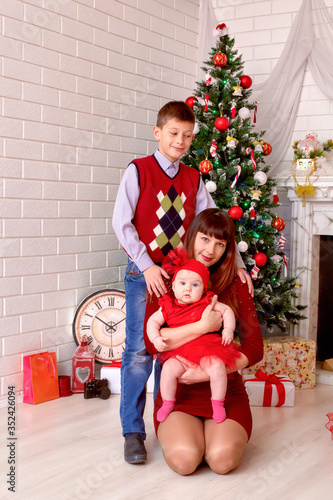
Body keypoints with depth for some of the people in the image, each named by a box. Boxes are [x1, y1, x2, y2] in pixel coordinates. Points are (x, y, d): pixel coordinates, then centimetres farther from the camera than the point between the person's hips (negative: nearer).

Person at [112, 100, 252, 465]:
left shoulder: (193, 179, 10)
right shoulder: (138, 171, -2)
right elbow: (122, 222, -8)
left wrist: (236, 263, -4)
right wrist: (147, 266, -16)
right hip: (144, 274, -4)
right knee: (139, 351, -5)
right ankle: (133, 432, 6)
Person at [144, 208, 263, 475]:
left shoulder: (235, 285, 6)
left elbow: (254, 348, -1)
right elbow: (152, 341, -11)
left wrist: (208, 373, -14)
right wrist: (203, 326, -19)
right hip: (177, 389, -1)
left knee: (222, 458, -25)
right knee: (184, 458, -26)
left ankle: (224, 432, 10)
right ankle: (178, 432, 9)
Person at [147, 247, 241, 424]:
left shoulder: (207, 303, 7)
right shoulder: (168, 306, 7)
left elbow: (227, 310, 15)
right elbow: (153, 321, 10)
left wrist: (228, 329, 1)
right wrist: (156, 339, -7)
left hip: (206, 350, 0)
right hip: (179, 353, 1)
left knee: (217, 367, -27)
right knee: (168, 369, -25)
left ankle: (218, 403, -5)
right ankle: (168, 403, -2)